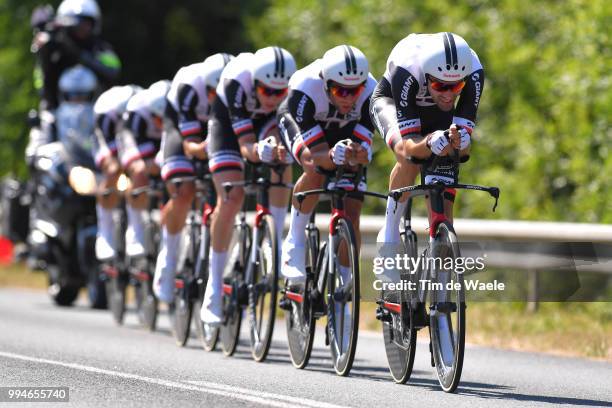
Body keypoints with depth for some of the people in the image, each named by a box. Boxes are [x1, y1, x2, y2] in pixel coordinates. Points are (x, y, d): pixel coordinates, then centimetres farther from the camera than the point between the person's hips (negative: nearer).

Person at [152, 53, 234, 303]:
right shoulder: (189, 87, -37)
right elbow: (190, 141, -37)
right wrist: (200, 149, -60)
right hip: (182, 126, -3)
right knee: (184, 193, -23)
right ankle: (168, 258, -3)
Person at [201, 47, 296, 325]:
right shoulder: (237, 83, -40)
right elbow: (245, 146, -41)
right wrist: (258, 151, -63)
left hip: (266, 120, 2)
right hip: (228, 118, -2)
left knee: (281, 158, -31)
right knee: (231, 198, -16)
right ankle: (214, 287, -4)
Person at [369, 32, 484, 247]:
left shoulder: (473, 74, -36)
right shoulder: (406, 71, -42)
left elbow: (465, 146, -33)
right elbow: (408, 146, -41)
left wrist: (459, 141, -56)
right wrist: (428, 145, -63)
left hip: (436, 113, 3)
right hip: (391, 101, -3)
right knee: (409, 159, -34)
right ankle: (390, 232, -13)